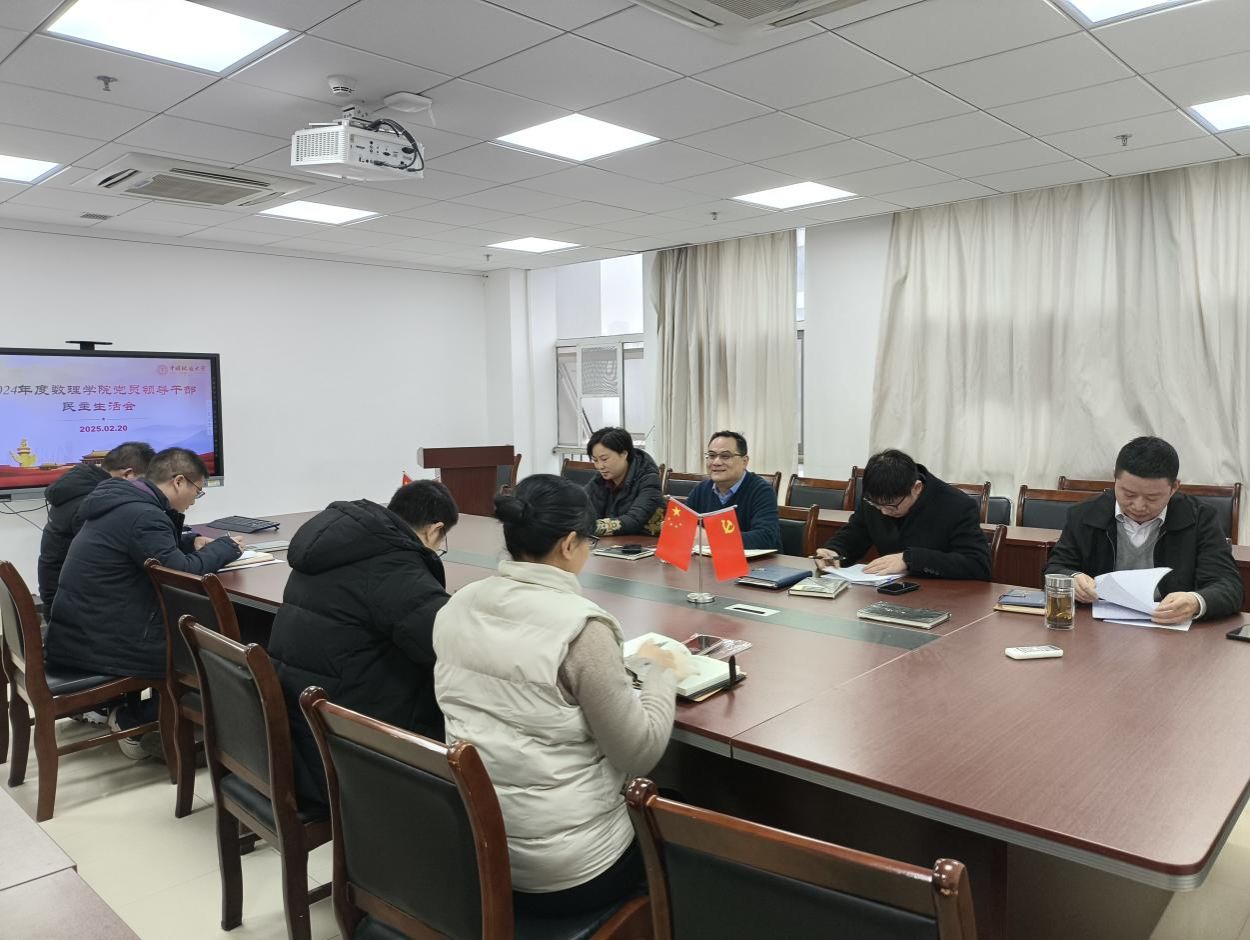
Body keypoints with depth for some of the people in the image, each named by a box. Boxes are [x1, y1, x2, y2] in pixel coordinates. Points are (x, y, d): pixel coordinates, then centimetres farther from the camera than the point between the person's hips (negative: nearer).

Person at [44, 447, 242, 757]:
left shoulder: (123, 501, 10)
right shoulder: (142, 514, -22)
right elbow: (183, 573, -26)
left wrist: (192, 541, 9)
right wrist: (224, 546, -10)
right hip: (99, 643, -10)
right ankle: (132, 719, 6)